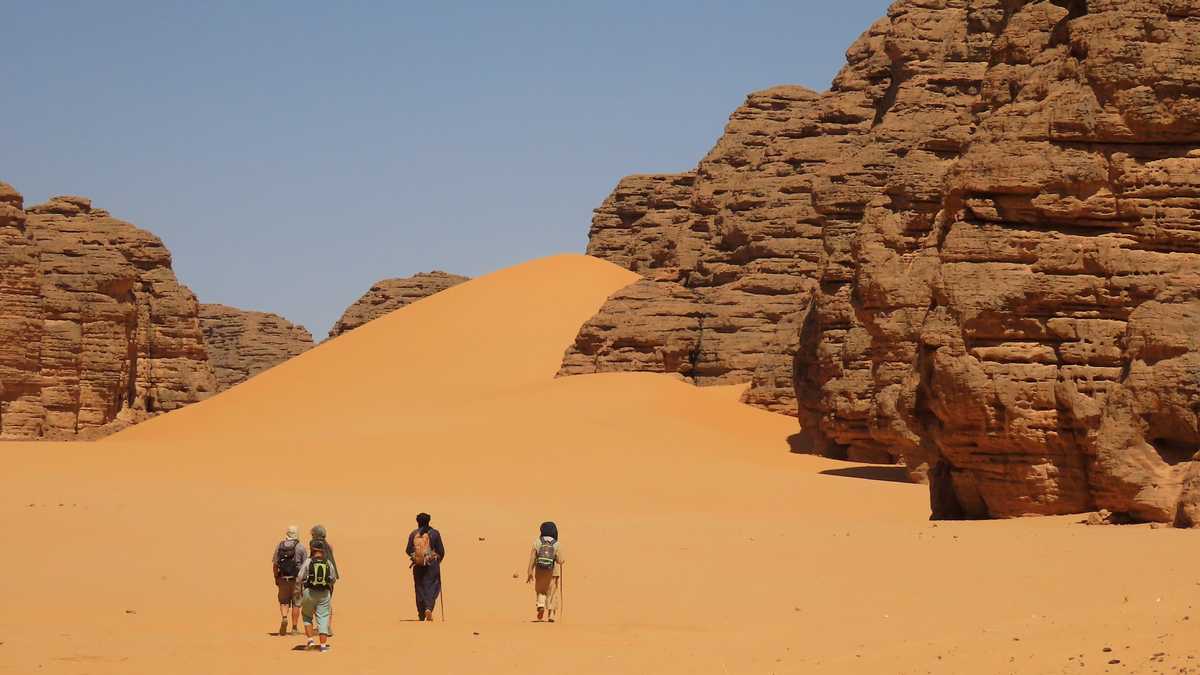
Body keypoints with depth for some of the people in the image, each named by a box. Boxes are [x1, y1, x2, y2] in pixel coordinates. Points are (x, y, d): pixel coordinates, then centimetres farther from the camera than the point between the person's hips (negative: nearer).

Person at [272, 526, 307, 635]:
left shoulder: (279, 546, 3)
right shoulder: (300, 547, -4)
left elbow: (275, 565, 3)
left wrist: (276, 578, 12)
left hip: (283, 578, 2)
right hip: (296, 579, -2)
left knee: (284, 601, 13)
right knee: (296, 603, 7)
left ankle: (284, 618, -14)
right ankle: (294, 628, 10)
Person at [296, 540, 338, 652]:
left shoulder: (308, 562, -6)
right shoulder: (328, 563, 1)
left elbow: (299, 579, -5)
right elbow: (333, 580, 11)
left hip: (310, 592, -1)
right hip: (325, 593, 1)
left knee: (307, 615, 18)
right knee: (323, 618, 4)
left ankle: (310, 640, 8)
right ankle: (323, 645, -1)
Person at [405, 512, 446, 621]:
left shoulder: (413, 534, -1)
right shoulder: (435, 533, -4)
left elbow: (408, 550, 1)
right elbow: (441, 551, -2)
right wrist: (438, 560, 17)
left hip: (418, 565, 2)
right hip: (432, 564, -2)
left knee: (420, 588, 12)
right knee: (431, 587, 2)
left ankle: (421, 615, 15)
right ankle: (428, 608, -22)